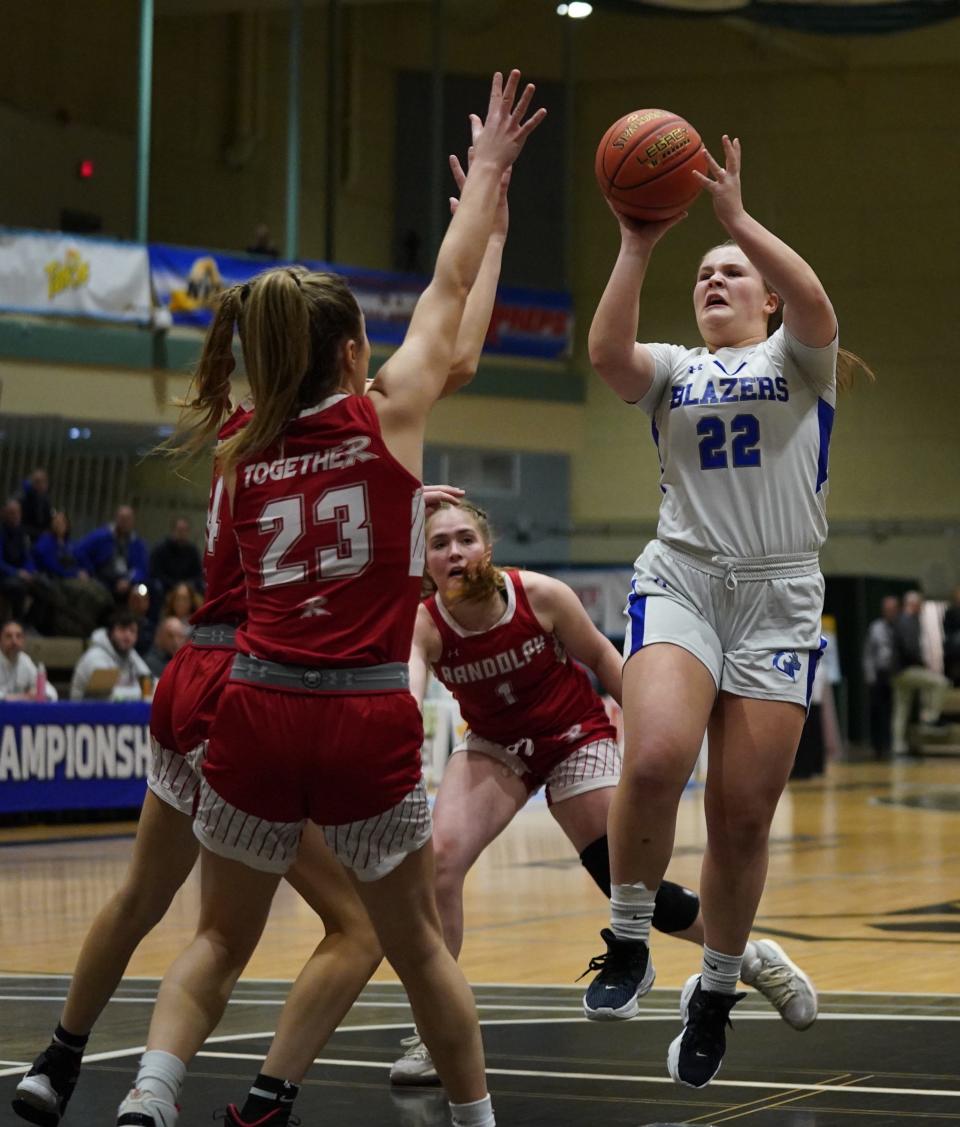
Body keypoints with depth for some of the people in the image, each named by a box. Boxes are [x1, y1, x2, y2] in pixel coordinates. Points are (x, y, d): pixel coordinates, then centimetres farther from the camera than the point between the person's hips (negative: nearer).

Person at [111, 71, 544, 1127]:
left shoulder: (243, 454, 9)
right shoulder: (390, 415, 0)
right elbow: (449, 289, 10)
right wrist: (486, 172, 22)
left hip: (257, 711, 3)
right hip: (366, 721, -3)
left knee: (220, 939, 12)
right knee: (416, 943, 12)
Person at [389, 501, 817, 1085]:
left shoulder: (540, 596, -24)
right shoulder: (424, 626, -22)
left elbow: (600, 656, -8)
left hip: (577, 739, -2)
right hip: (496, 747, 2)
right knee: (439, 859, -21)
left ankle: (755, 957, 22)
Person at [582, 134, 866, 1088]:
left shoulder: (796, 357, 11)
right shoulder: (671, 370, 15)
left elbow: (815, 305, -14)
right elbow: (606, 353, -8)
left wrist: (736, 217, -17)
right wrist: (636, 248, -13)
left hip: (778, 597, -1)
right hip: (681, 579, 1)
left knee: (743, 816, -2)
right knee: (654, 759, -27)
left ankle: (716, 992, 17)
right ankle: (628, 944, -8)